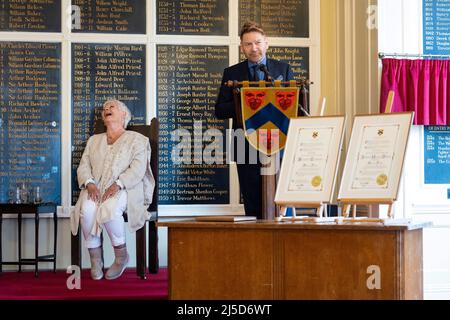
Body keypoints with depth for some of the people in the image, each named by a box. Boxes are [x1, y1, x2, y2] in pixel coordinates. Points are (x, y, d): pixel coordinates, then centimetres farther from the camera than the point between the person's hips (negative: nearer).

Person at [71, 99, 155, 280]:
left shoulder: (136, 139, 14)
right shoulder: (94, 140, 28)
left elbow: (137, 169, -2)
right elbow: (83, 166, 15)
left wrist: (118, 184, -19)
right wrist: (89, 183, -9)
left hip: (124, 189, -3)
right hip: (95, 188, 3)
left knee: (109, 209, -37)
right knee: (87, 210, -33)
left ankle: (121, 256, -16)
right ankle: (95, 260, -19)